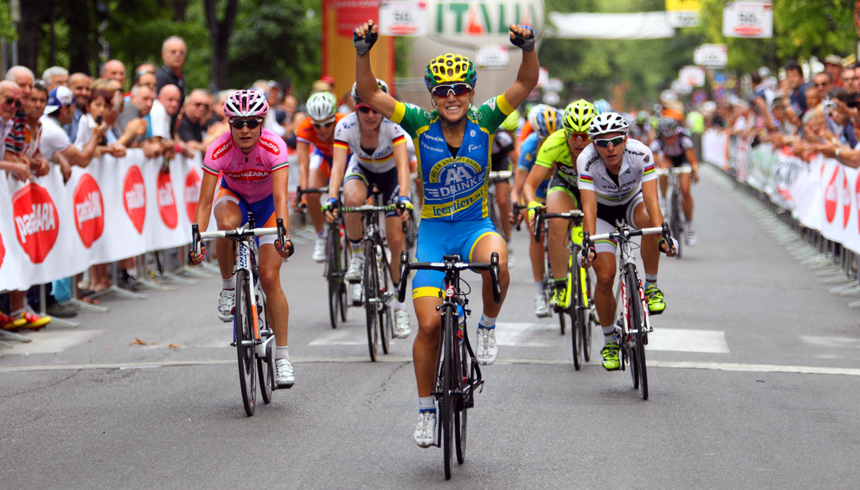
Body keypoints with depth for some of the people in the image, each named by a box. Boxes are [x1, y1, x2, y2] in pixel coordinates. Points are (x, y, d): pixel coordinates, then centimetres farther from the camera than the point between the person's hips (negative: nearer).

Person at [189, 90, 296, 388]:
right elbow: (204, 202, -30)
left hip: (266, 203, -1)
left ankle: (282, 356, -2)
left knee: (270, 278, -12)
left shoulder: (274, 148, -31)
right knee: (227, 223, -38)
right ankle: (228, 286, -12)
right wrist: (197, 242, -42)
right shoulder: (219, 150, -29)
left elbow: (280, 198, -39)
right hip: (234, 197, 1)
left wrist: (283, 235, -54)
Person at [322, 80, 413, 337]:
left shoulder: (393, 126, -33)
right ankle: (357, 256, -12)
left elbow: (403, 165, -42)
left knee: (396, 241, -7)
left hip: (390, 173, -1)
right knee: (353, 199, -37)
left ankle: (400, 305, 10)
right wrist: (332, 198, -54)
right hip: (362, 169, 1)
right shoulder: (345, 126, -29)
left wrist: (404, 198, -58)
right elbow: (338, 165, -38)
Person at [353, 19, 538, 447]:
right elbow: (369, 95, -18)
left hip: (476, 225, 0)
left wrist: (528, 48, -36)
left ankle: (488, 326, -9)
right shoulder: (421, 124, -10)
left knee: (496, 260, -38)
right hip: (434, 228, 0)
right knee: (429, 325, -7)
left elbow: (527, 84, -17)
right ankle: (426, 410, 12)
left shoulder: (484, 121, -9)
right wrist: (363, 52, -33)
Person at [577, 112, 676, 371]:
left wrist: (662, 235, -50)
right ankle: (609, 340, 8)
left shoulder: (641, 153, -31)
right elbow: (589, 207, -34)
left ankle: (651, 286, -17)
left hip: (633, 202, 0)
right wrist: (589, 244, -47)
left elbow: (651, 199, -37)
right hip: (603, 211, 0)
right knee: (605, 276, -13)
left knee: (648, 220, -37)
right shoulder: (587, 160, -31)